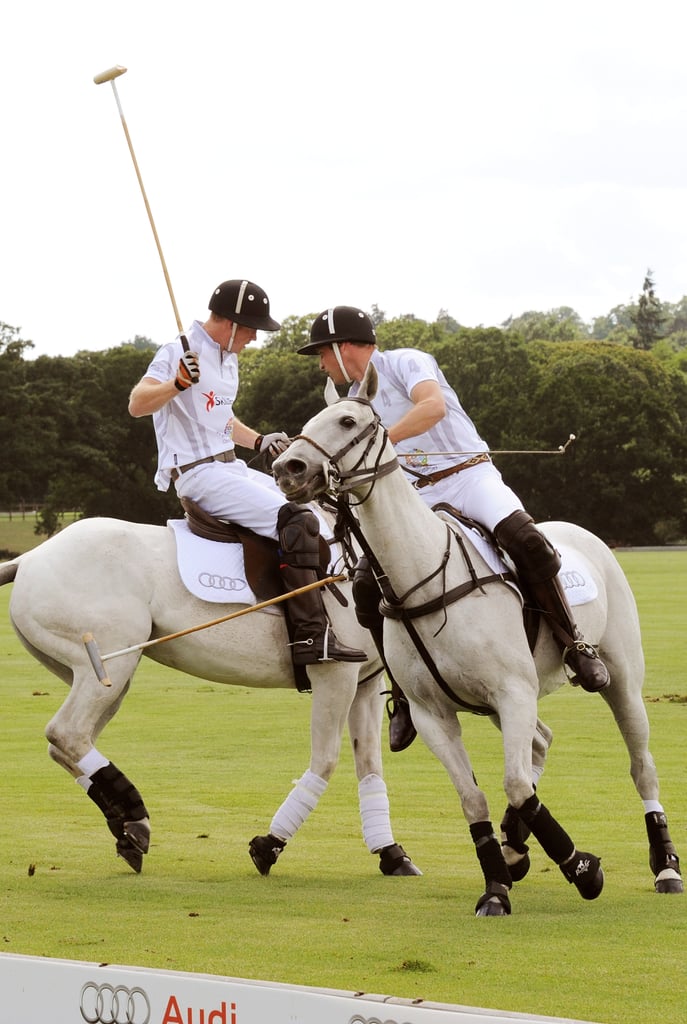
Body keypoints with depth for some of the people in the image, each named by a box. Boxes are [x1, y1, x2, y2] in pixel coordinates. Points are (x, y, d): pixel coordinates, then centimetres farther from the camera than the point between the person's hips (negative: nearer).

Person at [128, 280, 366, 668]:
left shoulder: (229, 358, 17)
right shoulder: (179, 353, -11)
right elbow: (137, 404, -24)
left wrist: (259, 441, 16)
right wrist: (178, 383, -41)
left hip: (231, 467, 10)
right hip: (199, 474, -10)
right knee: (297, 519, -24)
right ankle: (311, 636, -30)